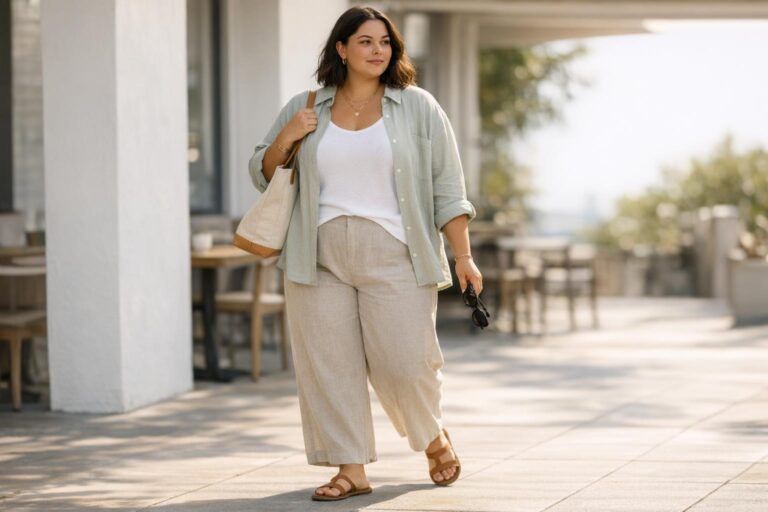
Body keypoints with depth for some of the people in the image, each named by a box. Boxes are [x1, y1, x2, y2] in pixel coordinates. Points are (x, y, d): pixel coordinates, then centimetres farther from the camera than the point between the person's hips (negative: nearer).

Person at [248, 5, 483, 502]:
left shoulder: (418, 108, 4)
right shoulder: (304, 110, 9)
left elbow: (448, 188, 3)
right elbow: (264, 175, 15)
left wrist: (464, 257, -3)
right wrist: (286, 138, -4)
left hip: (393, 255, -2)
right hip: (320, 255, 2)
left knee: (405, 363, -3)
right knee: (329, 364, -1)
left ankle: (435, 437, 26)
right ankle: (351, 469, 8)